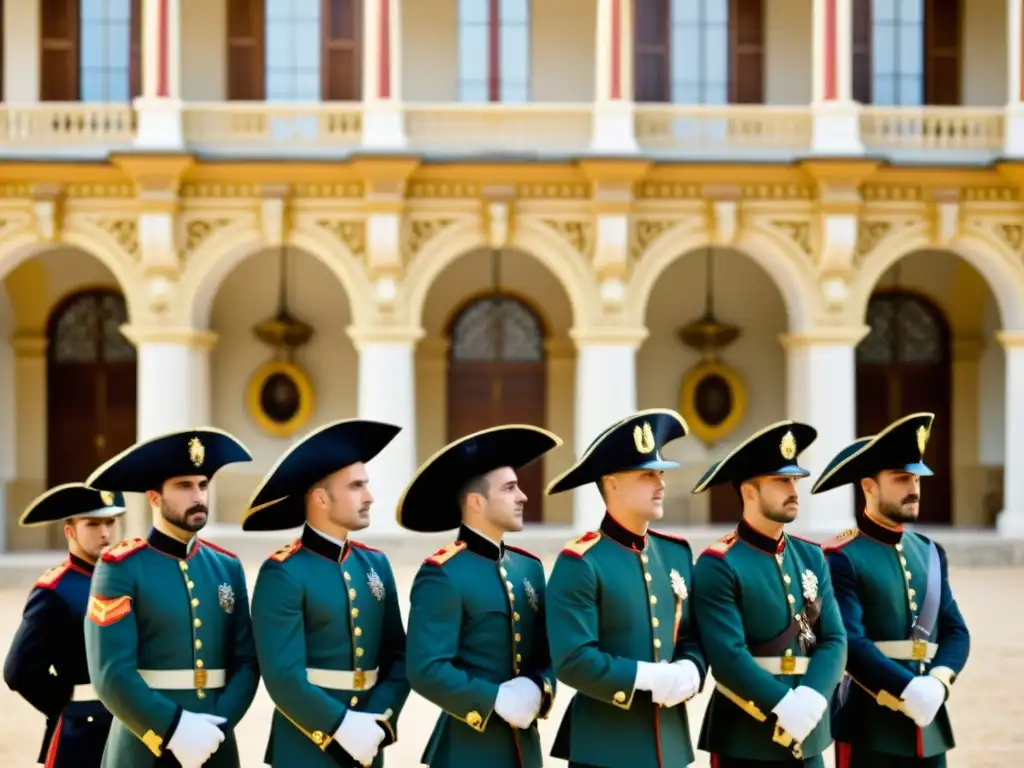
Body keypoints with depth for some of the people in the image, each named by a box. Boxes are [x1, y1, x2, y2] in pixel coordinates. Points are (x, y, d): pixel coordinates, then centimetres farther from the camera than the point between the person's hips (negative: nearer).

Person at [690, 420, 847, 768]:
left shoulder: (811, 556, 11)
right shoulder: (718, 565, -10)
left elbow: (833, 640, 4)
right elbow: (728, 657, -18)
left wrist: (809, 701, -13)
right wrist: (785, 708, -23)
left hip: (808, 737, 6)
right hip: (745, 738, -6)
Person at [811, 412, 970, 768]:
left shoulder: (930, 552, 14)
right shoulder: (842, 558, -9)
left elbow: (955, 630, 10)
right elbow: (848, 643, -18)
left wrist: (938, 681, -9)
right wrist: (909, 690, -22)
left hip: (928, 725, 7)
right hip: (869, 725, -7)